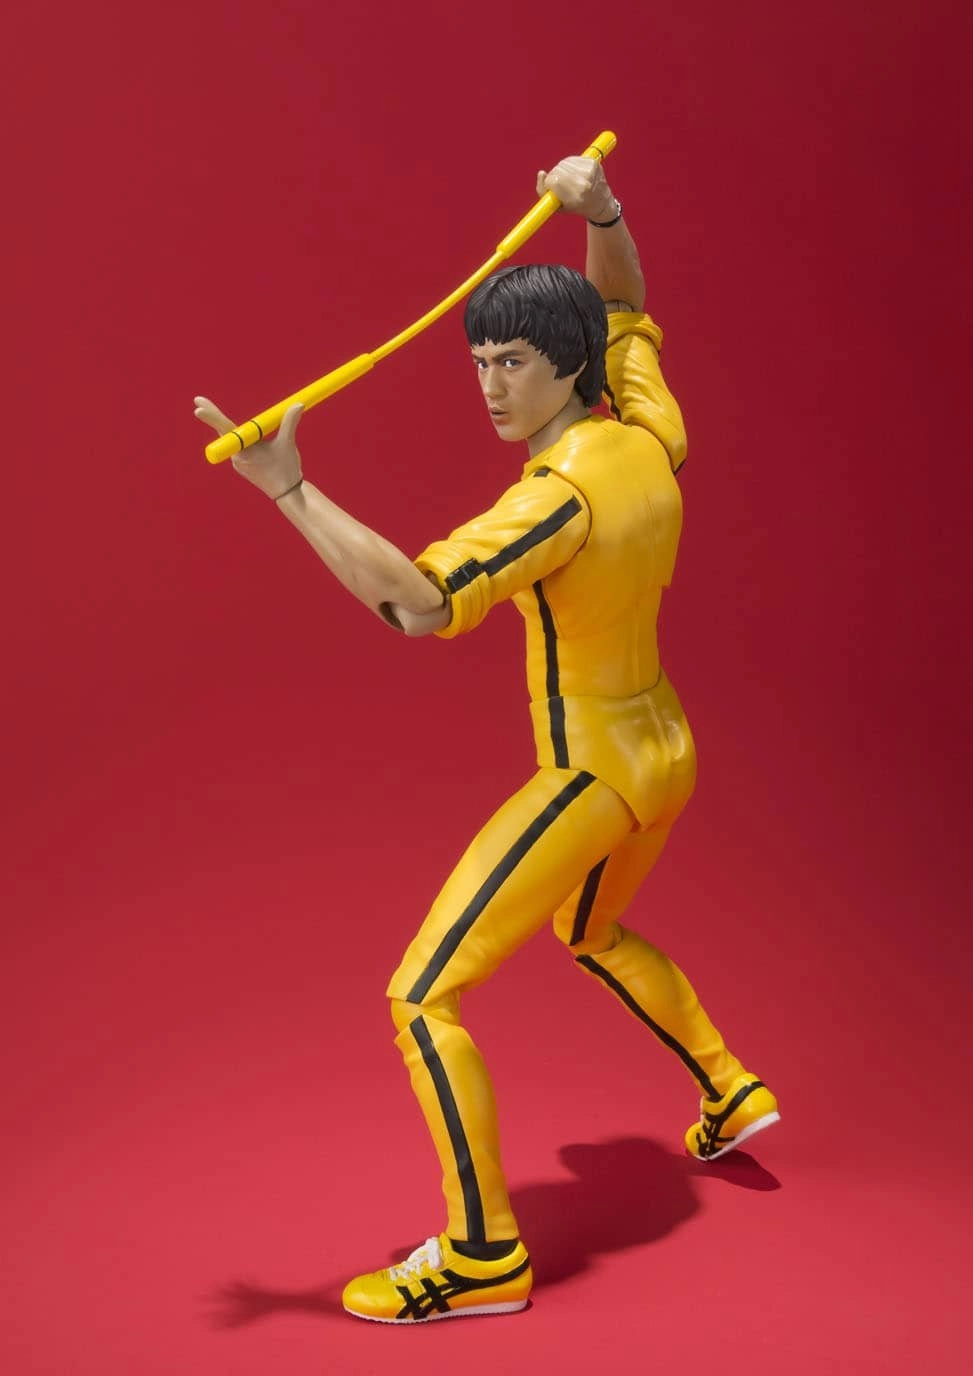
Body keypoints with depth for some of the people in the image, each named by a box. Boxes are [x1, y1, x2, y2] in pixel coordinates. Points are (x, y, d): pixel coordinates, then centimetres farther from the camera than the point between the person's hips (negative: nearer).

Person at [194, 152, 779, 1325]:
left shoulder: (562, 493, -27)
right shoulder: (650, 438, -3)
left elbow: (418, 606, -38)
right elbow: (626, 310, 17)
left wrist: (289, 489, -40)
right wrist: (601, 215, -1)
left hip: (593, 778, -9)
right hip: (664, 754, 9)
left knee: (424, 998, -5)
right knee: (594, 934, 37)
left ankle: (483, 1257, 3)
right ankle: (732, 1094, 46)